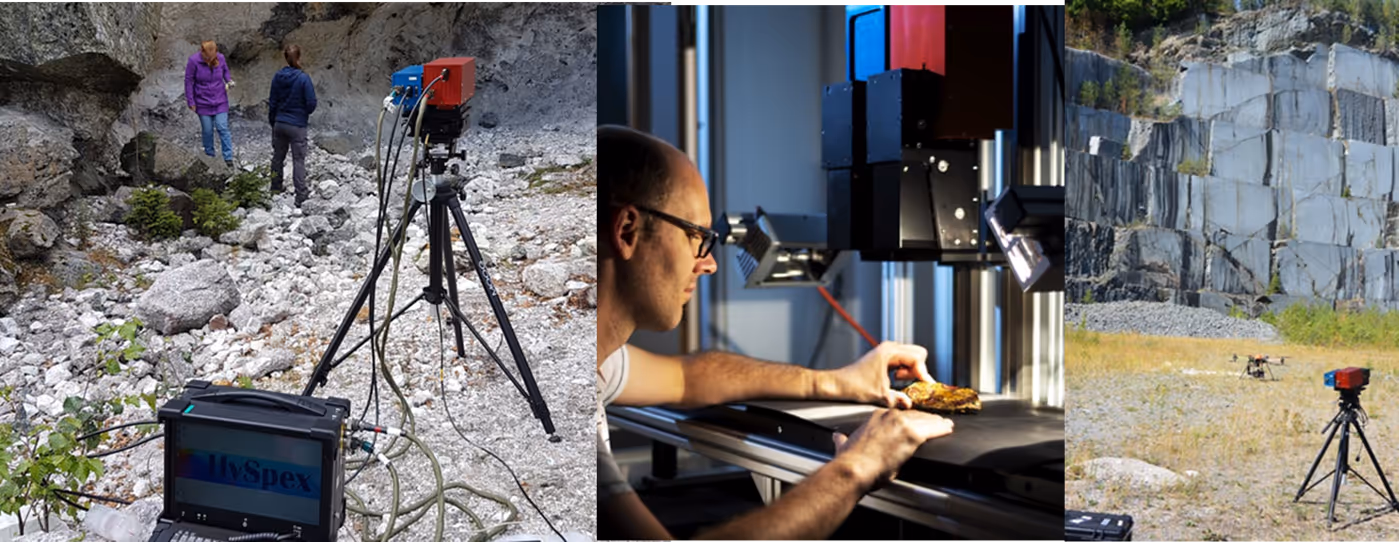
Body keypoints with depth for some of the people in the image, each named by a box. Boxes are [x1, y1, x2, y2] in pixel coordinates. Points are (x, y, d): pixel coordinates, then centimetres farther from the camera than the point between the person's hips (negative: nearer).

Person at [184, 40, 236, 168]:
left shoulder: (220, 58, -10)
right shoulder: (194, 61, -16)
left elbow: (225, 71, 11)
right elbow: (189, 81, -8)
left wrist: (229, 80, -10)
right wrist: (191, 102, -6)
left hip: (220, 102, 1)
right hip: (203, 103, -1)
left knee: (223, 128, -4)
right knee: (207, 130, 7)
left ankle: (228, 158, 0)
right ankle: (209, 156, 24)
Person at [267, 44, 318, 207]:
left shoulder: (278, 77, -1)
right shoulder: (303, 78, -16)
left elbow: (272, 102, 5)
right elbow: (311, 103, -14)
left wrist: (272, 122, 17)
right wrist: (305, 113, 9)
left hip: (279, 124, 5)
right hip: (297, 125, -5)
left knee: (278, 157, 18)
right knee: (298, 160, 1)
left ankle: (276, 189, 30)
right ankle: (301, 195, 1)